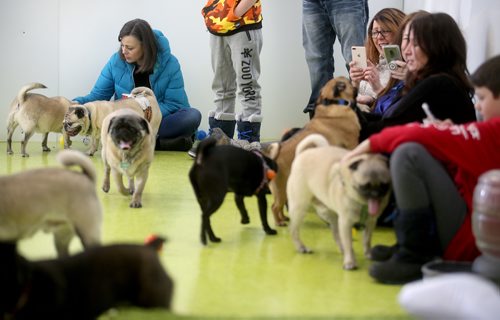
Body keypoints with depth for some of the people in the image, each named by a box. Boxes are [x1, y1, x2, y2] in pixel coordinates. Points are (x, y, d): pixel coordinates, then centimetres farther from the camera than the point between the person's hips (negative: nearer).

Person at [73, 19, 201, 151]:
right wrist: (77, 103, -17)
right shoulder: (116, 61, -3)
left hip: (161, 119, -2)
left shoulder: (169, 63, -9)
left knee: (193, 116, -30)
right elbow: (97, 95, 3)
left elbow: (174, 104, -9)